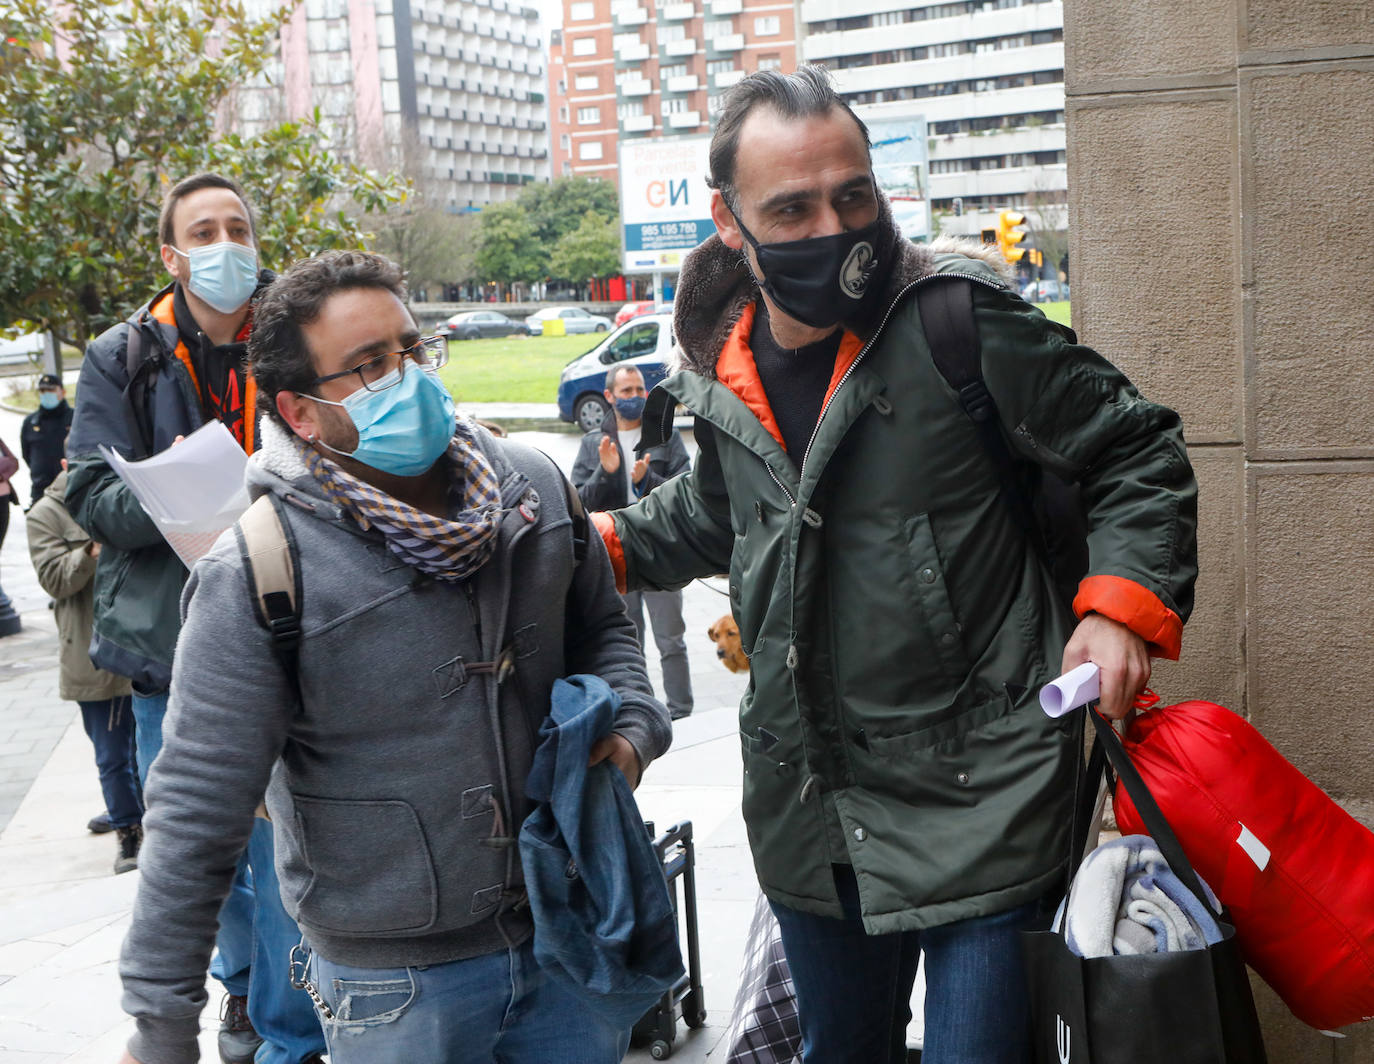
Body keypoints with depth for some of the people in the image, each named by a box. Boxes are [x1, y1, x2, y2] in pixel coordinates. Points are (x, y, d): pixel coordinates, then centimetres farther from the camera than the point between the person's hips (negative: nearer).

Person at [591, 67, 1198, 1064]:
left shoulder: (957, 321, -16)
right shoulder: (723, 366, 3)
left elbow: (1141, 454, -7)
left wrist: (1122, 601, -19)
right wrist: (609, 539, 15)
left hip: (975, 799, -6)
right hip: (808, 808, 6)